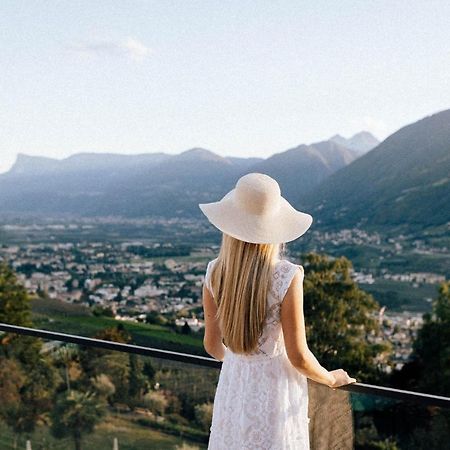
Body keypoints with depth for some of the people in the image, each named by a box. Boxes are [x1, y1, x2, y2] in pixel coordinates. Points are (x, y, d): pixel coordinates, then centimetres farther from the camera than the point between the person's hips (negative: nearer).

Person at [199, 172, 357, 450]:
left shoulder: (215, 272, -8)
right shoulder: (287, 276, -21)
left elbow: (213, 345, 4)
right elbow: (298, 357, -16)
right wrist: (331, 379, 4)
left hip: (233, 386, 4)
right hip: (275, 388, -4)